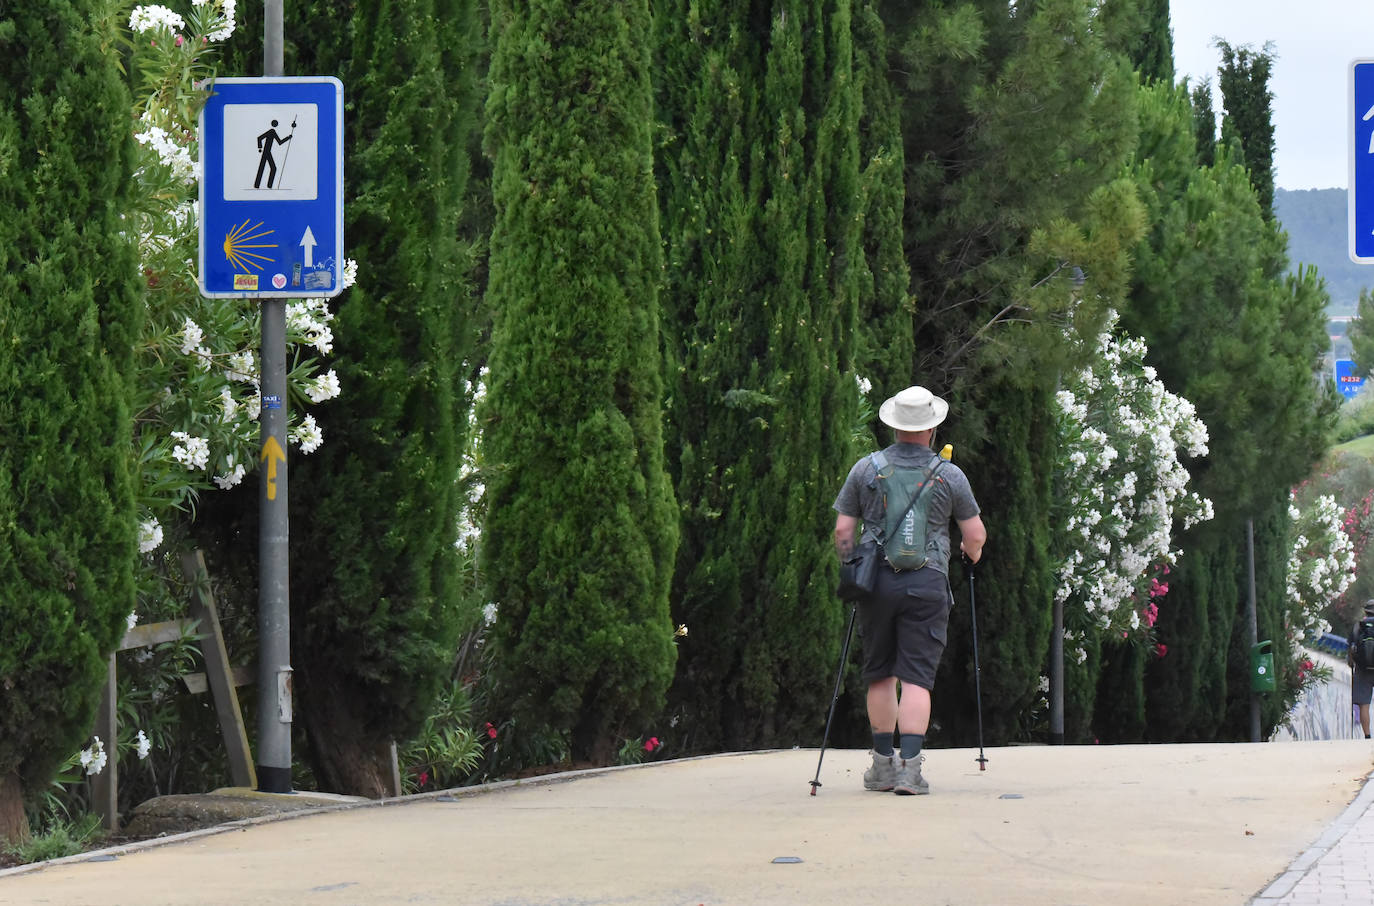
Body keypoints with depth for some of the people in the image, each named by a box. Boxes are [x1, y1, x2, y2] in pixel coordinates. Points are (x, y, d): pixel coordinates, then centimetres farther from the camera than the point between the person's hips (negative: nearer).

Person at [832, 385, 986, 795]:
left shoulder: (865, 469, 4)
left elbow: (843, 532, 5)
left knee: (880, 673, 14)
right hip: (927, 584, -2)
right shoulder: (949, 475, 0)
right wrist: (972, 553, 28)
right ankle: (910, 765, -13)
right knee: (917, 677, -3)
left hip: (877, 581, 2)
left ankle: (884, 763, 19)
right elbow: (976, 537, 4)